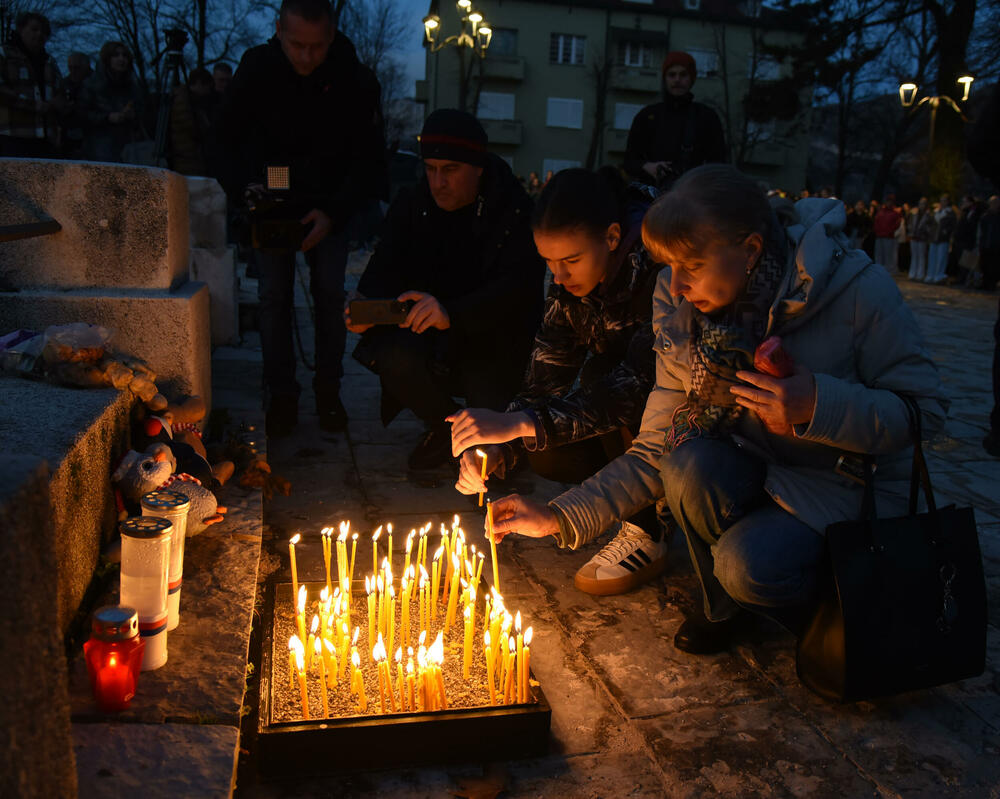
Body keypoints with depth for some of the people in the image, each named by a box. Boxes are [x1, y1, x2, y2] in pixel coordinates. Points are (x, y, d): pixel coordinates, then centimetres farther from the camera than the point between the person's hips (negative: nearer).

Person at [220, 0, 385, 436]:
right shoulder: (256, 68, -15)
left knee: (330, 293, -6)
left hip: (328, 205, 0)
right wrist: (247, 197, -22)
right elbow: (228, 140, -5)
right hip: (271, 203, 1)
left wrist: (334, 213, -22)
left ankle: (328, 391, 7)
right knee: (274, 297, -4)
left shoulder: (356, 80, -17)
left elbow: (371, 159, -11)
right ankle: (281, 395, 6)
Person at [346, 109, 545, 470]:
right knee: (392, 355, -29)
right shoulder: (410, 205, 4)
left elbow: (519, 288, -23)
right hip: (432, 344, 3)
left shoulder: (515, 211, -10)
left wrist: (452, 314, -40)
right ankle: (445, 426, 3)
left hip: (494, 348, -3)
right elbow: (385, 269, -1)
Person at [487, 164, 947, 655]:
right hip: (757, 475, 4)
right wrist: (560, 517, -16)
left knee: (748, 562, -30)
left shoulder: (856, 289, -22)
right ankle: (722, 605, 1)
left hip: (854, 484, -3)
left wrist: (818, 405, -33)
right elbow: (657, 451, -6)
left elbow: (925, 409, -14)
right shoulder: (680, 312, -10)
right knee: (691, 463, -29)